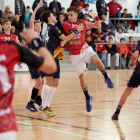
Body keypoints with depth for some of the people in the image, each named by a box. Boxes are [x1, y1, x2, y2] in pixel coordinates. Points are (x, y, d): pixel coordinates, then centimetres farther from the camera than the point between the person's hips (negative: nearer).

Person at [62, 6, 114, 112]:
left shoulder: (82, 23, -2)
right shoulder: (65, 25, -8)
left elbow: (98, 26, 3)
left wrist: (96, 17, -12)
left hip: (85, 48, 0)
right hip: (75, 54, 0)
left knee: (97, 60, -31)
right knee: (81, 76, 3)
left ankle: (106, 78, -8)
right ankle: (87, 98, 19)